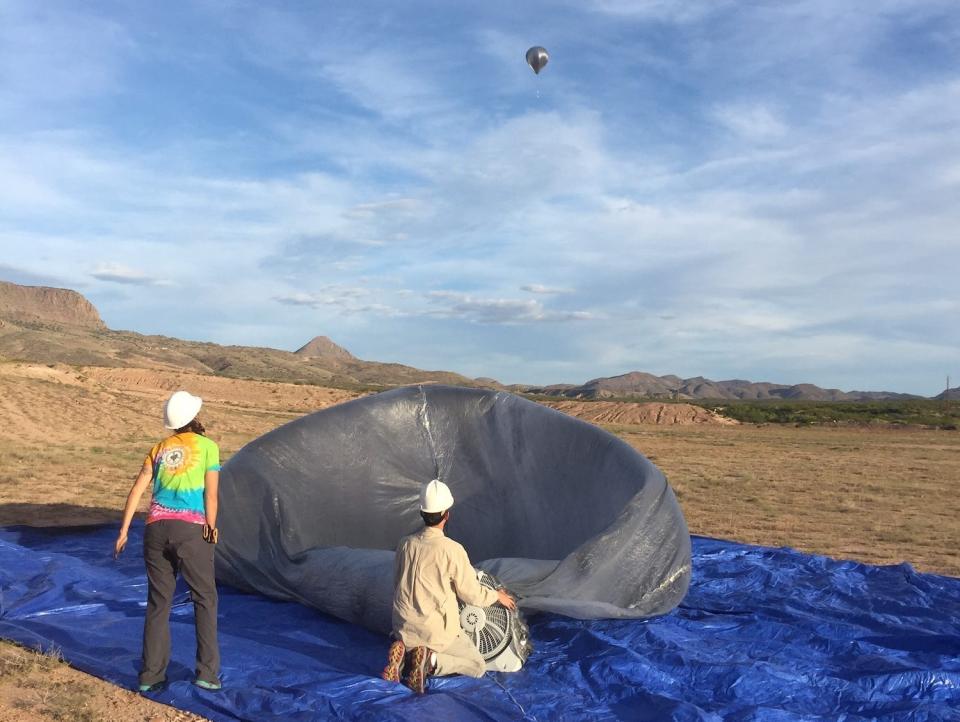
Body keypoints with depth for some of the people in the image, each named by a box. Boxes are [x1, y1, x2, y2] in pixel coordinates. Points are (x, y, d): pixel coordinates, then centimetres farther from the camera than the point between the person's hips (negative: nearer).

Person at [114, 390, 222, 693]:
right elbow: (211, 494, -3)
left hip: (156, 528, 4)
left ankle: (151, 675, 17)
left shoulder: (159, 449, 16)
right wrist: (211, 529, 2)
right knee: (205, 599, 8)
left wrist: (124, 530, 12)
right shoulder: (208, 446, 4)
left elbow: (137, 490, 10)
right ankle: (207, 673, 8)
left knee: (158, 602, 13)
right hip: (191, 530, -4)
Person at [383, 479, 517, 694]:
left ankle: (402, 653, 2)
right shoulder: (452, 550, -18)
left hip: (403, 628, 5)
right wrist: (498, 595, 11)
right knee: (477, 667, 12)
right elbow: (472, 594, -10)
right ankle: (431, 661, -11)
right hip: (436, 631, -5)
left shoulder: (406, 544, -2)